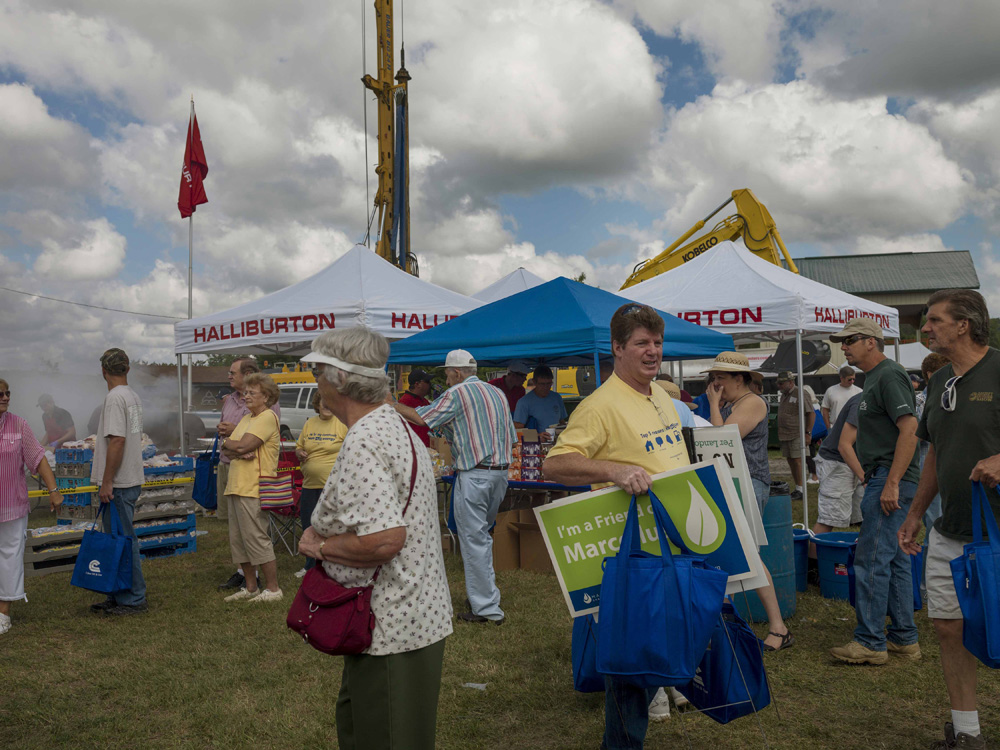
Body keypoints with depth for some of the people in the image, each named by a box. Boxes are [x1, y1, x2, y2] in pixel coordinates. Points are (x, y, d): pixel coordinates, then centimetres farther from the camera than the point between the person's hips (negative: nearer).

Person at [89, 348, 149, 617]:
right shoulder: (133, 396, 14)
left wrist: (107, 481, -20)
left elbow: (117, 440, -23)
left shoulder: (115, 397, -16)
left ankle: (134, 599, 5)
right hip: (130, 479, 10)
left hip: (118, 483, -10)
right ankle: (119, 596, 25)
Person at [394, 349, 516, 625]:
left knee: (474, 541, -1)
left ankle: (486, 608, 3)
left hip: (474, 475, -8)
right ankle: (484, 592, 28)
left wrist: (391, 405, 6)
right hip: (501, 472, 8)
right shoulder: (497, 393, 14)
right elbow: (511, 437, 16)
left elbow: (422, 418, -6)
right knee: (482, 535, 21)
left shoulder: (458, 393, -8)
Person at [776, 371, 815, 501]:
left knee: (797, 460, -9)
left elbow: (811, 414, -12)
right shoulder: (784, 395, 17)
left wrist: (808, 433, -17)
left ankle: (800, 490, -5)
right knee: (790, 460, 10)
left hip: (797, 435, -9)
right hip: (785, 435, 9)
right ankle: (797, 489, 18)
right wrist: (780, 432, 17)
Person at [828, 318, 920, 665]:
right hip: (884, 480, 11)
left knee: (872, 560, -8)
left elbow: (909, 428, -22)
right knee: (894, 560, 14)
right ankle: (904, 638, 21)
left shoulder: (889, 375, -13)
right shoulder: (875, 377, 19)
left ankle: (870, 642, -1)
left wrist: (891, 483, -24)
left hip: (890, 480, -11)